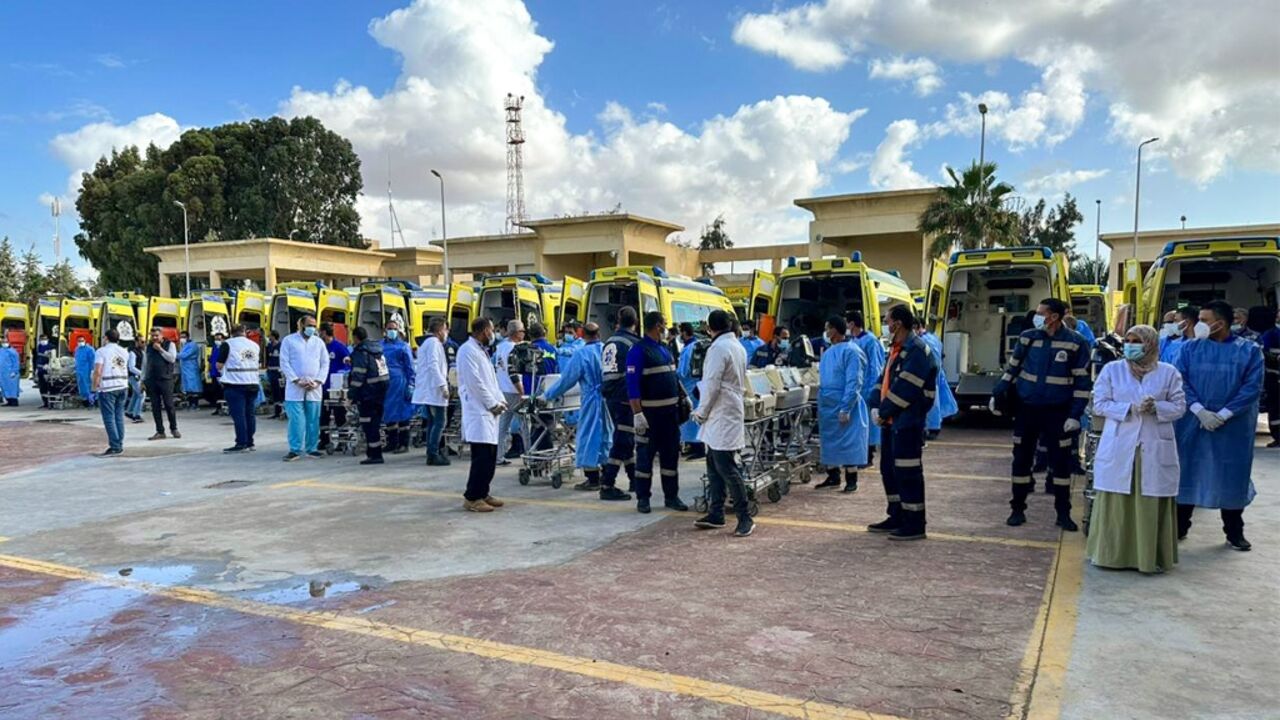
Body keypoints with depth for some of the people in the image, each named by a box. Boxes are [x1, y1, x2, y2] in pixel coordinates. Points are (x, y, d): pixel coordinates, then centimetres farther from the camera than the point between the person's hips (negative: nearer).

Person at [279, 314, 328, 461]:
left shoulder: (319, 342, 12)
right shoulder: (289, 341, 4)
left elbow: (325, 363, 10)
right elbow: (284, 363, -2)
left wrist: (318, 381, -4)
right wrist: (297, 381, -11)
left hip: (314, 388, 3)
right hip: (294, 388, -3)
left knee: (313, 420, 3)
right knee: (296, 420, -7)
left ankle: (311, 448, 11)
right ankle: (295, 449, -1)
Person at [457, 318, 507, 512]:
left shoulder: (481, 350, 20)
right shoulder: (468, 350, -11)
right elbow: (474, 383, -17)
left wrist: (499, 400, 7)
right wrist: (493, 404, -12)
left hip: (487, 412, 10)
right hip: (478, 412, -10)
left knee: (490, 456, 10)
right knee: (482, 457, -11)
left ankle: (482, 493, 18)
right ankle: (471, 498, -5)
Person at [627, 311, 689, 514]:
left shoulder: (664, 349, 14)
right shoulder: (638, 351, -12)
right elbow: (632, 385, -18)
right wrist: (637, 414, -23)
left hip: (670, 410, 8)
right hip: (650, 412, -8)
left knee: (671, 454, 11)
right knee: (646, 455, 1)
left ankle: (671, 496, 19)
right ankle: (642, 497, 10)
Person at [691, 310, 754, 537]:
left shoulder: (718, 348, -15)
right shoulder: (738, 347, 14)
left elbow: (712, 384, -19)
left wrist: (701, 412, -7)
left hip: (721, 416, -10)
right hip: (729, 413, 10)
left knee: (726, 469, -8)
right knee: (715, 467, 13)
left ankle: (745, 518, -4)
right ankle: (715, 514, 18)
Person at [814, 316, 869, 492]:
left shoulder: (851, 351, -15)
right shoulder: (828, 352, 12)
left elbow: (853, 383, -18)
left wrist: (846, 409, -21)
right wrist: (821, 402, 15)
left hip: (843, 406, -9)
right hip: (827, 406, 9)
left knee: (847, 443, 0)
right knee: (829, 441, 14)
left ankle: (851, 480, 9)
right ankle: (833, 477, 25)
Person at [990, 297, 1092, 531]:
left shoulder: (1075, 343, -7)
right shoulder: (1027, 337, 1)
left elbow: (1082, 381, -6)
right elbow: (1012, 368, 11)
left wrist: (1075, 414, -11)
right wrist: (998, 395, 3)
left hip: (1057, 412, -2)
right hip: (1026, 409, 2)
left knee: (1061, 461, 5)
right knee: (1021, 459, 7)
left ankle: (1063, 513, 18)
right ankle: (1018, 509, 19)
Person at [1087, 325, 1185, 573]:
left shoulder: (1169, 372, 5)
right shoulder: (1111, 370, 4)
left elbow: (1179, 406, 5)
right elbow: (1099, 404, -1)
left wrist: (1157, 408, -15)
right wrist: (1130, 408, -15)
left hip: (1155, 449, 0)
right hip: (1118, 448, 0)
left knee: (1151, 506, 2)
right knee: (1115, 504, 2)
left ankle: (1151, 556, 13)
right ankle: (1112, 553, 13)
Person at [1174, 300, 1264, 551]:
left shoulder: (1250, 350, -2)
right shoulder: (1191, 348, 3)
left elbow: (1252, 387, -9)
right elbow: (1180, 381, -4)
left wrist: (1223, 415, -17)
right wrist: (1200, 411, -17)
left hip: (1234, 426, -1)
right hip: (1192, 423, 1)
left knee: (1232, 476, 7)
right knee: (1188, 472, 7)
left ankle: (1234, 532, 22)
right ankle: (1179, 527, 19)